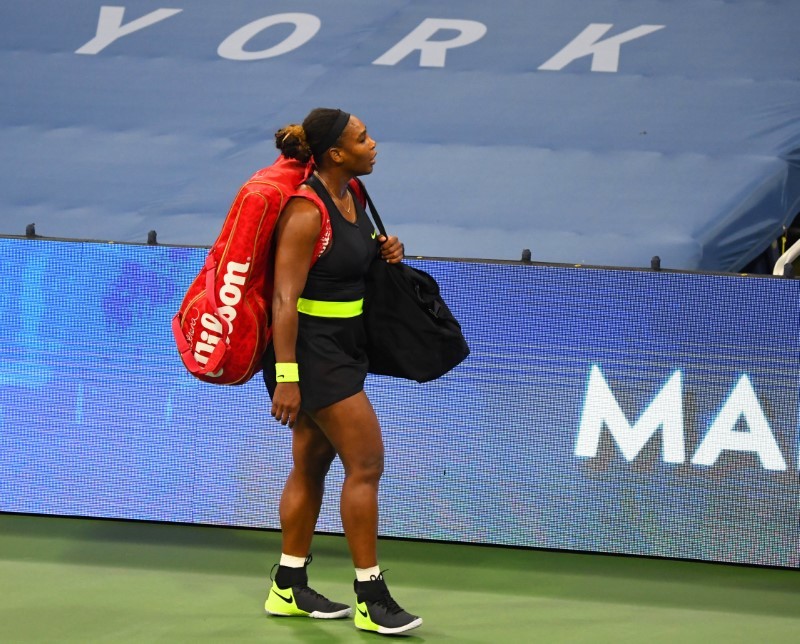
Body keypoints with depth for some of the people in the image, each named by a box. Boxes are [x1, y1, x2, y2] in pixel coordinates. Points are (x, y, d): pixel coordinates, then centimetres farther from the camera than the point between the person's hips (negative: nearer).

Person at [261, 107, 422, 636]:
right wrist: (286, 377, -26)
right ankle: (370, 598, -1)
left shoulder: (352, 194, 6)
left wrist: (383, 251, 1)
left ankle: (289, 588, 24)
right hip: (312, 349, -9)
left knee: (312, 466, 14)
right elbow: (284, 299, -23)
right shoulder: (305, 211, -21)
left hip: (344, 348, 9)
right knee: (367, 461, -8)